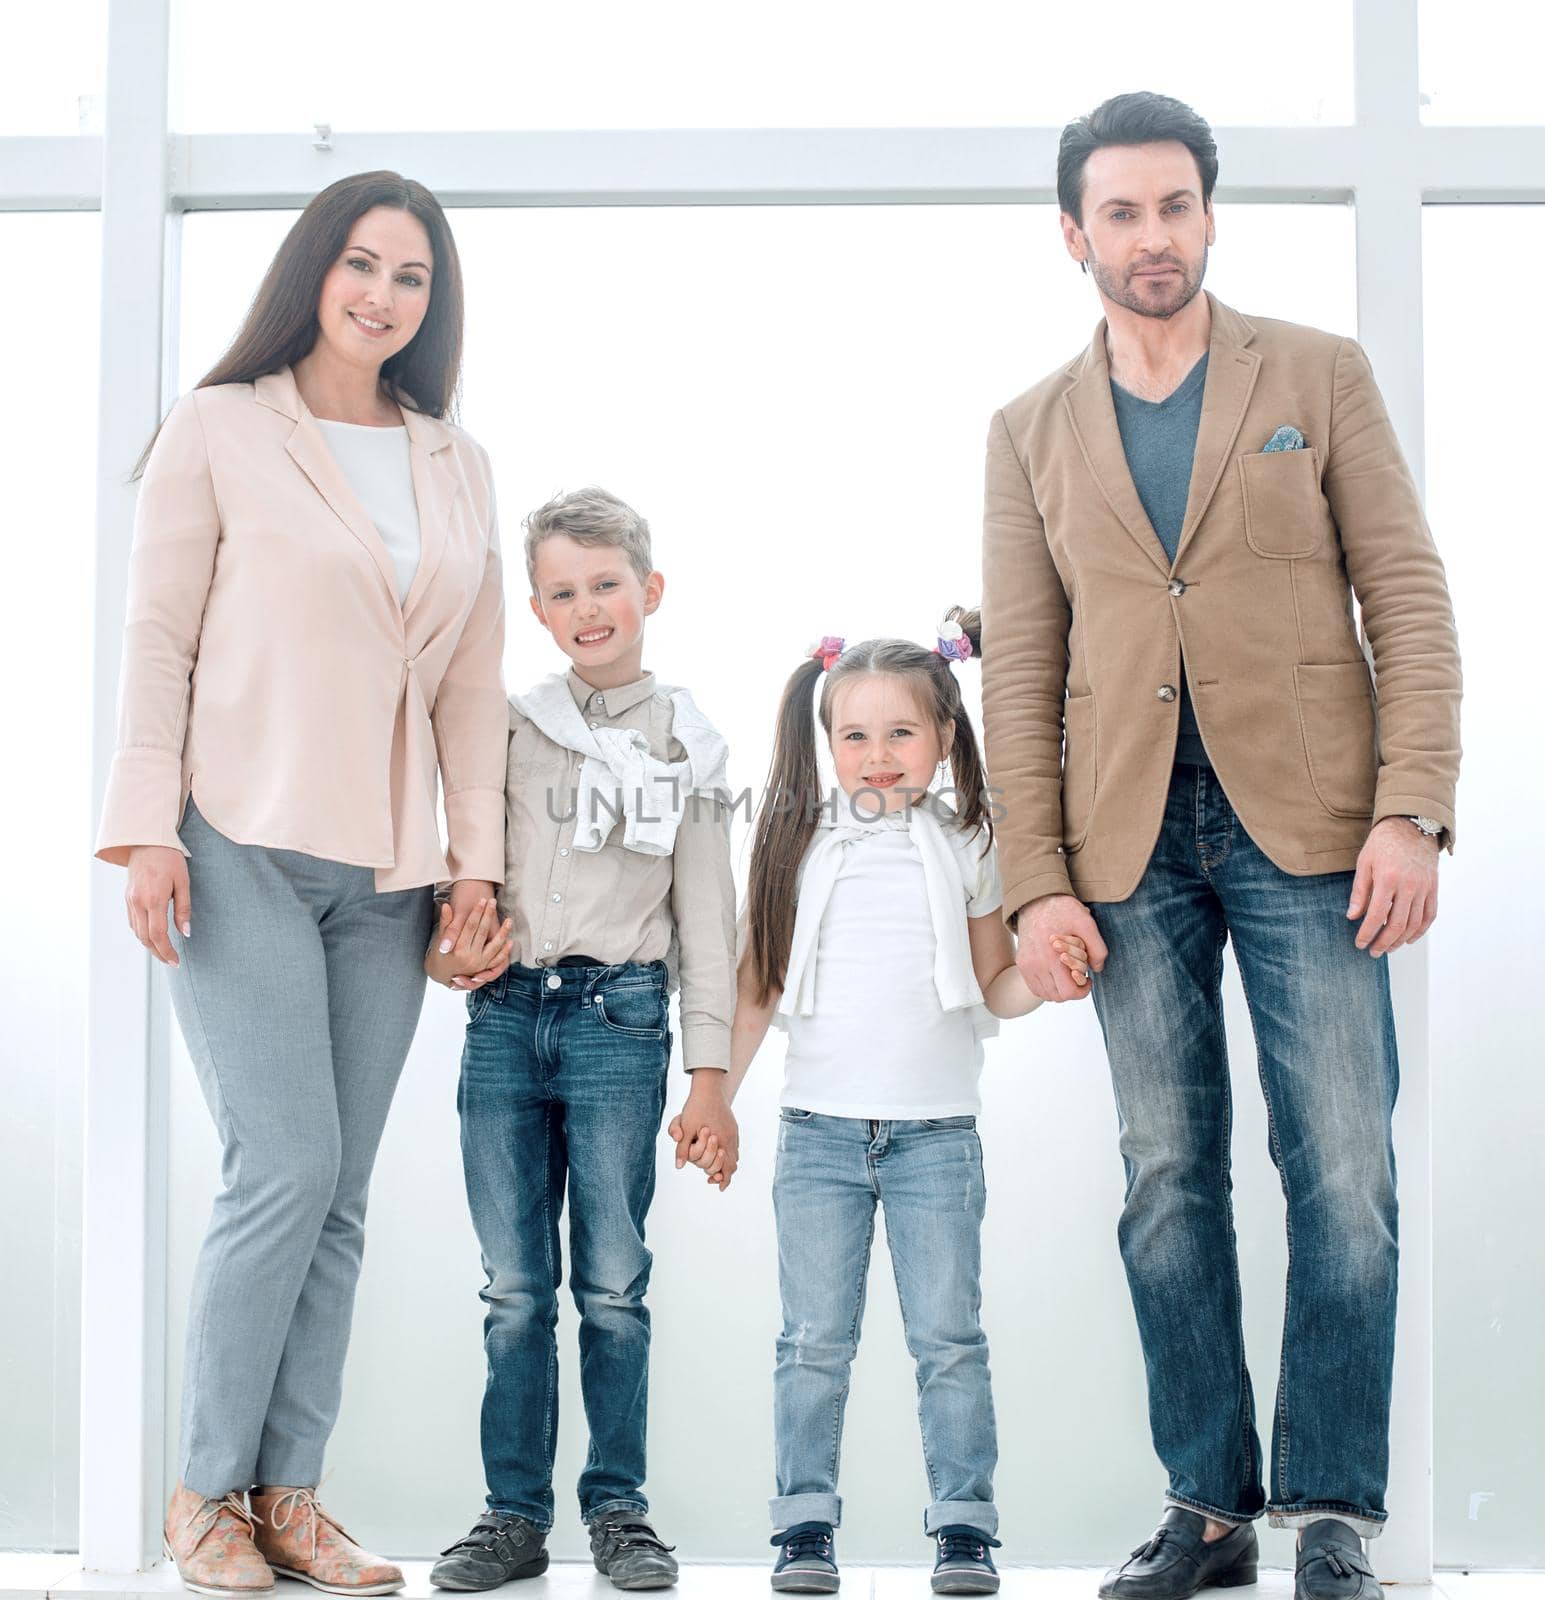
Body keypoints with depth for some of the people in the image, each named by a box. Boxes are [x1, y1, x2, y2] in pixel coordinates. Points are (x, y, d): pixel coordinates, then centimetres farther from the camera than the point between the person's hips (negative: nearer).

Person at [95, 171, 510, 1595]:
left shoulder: (457, 466, 15)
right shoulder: (220, 430, 4)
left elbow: (473, 679, 13)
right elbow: (159, 636, 0)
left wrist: (478, 857, 7)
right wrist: (150, 828, -8)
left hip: (385, 874, 4)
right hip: (244, 848, -4)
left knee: (338, 1198, 2)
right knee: (290, 1168, -12)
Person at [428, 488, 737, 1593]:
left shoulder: (686, 746, 8)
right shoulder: (509, 726, 10)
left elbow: (705, 918, 8)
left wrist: (710, 1072, 3)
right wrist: (449, 942, -6)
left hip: (620, 1016, -1)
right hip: (506, 1014, 1)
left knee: (614, 1283, 0)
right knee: (516, 1286, 3)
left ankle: (619, 1506, 11)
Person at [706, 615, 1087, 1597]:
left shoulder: (967, 847, 5)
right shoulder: (800, 846, 5)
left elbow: (995, 988, 11)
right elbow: (759, 986, 9)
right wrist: (714, 1096, 6)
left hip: (937, 1132, 0)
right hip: (820, 1128, 0)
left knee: (949, 1338, 2)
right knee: (816, 1340, 3)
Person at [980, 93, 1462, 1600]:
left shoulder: (1319, 375, 8)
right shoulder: (1031, 430, 13)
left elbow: (1408, 599, 2)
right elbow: (1020, 669, 9)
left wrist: (1411, 810, -10)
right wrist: (1035, 883, -1)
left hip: (1305, 825, -2)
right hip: (1131, 844, 2)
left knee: (1342, 1178, -4)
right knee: (1167, 1183, 5)